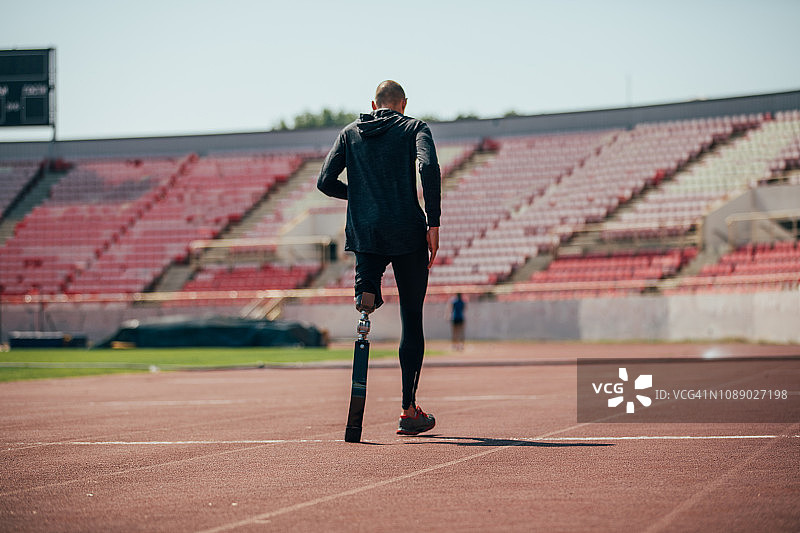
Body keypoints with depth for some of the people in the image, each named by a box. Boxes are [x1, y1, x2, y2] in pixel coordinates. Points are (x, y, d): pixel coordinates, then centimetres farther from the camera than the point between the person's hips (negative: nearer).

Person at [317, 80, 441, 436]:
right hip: (407, 233, -2)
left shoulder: (350, 133, 16)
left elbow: (325, 182, 9)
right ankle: (409, 411, 6)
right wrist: (433, 223, -13)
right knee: (411, 320, 7)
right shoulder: (414, 128, 6)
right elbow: (429, 167, -13)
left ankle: (366, 288, -21)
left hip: (363, 233, 2)